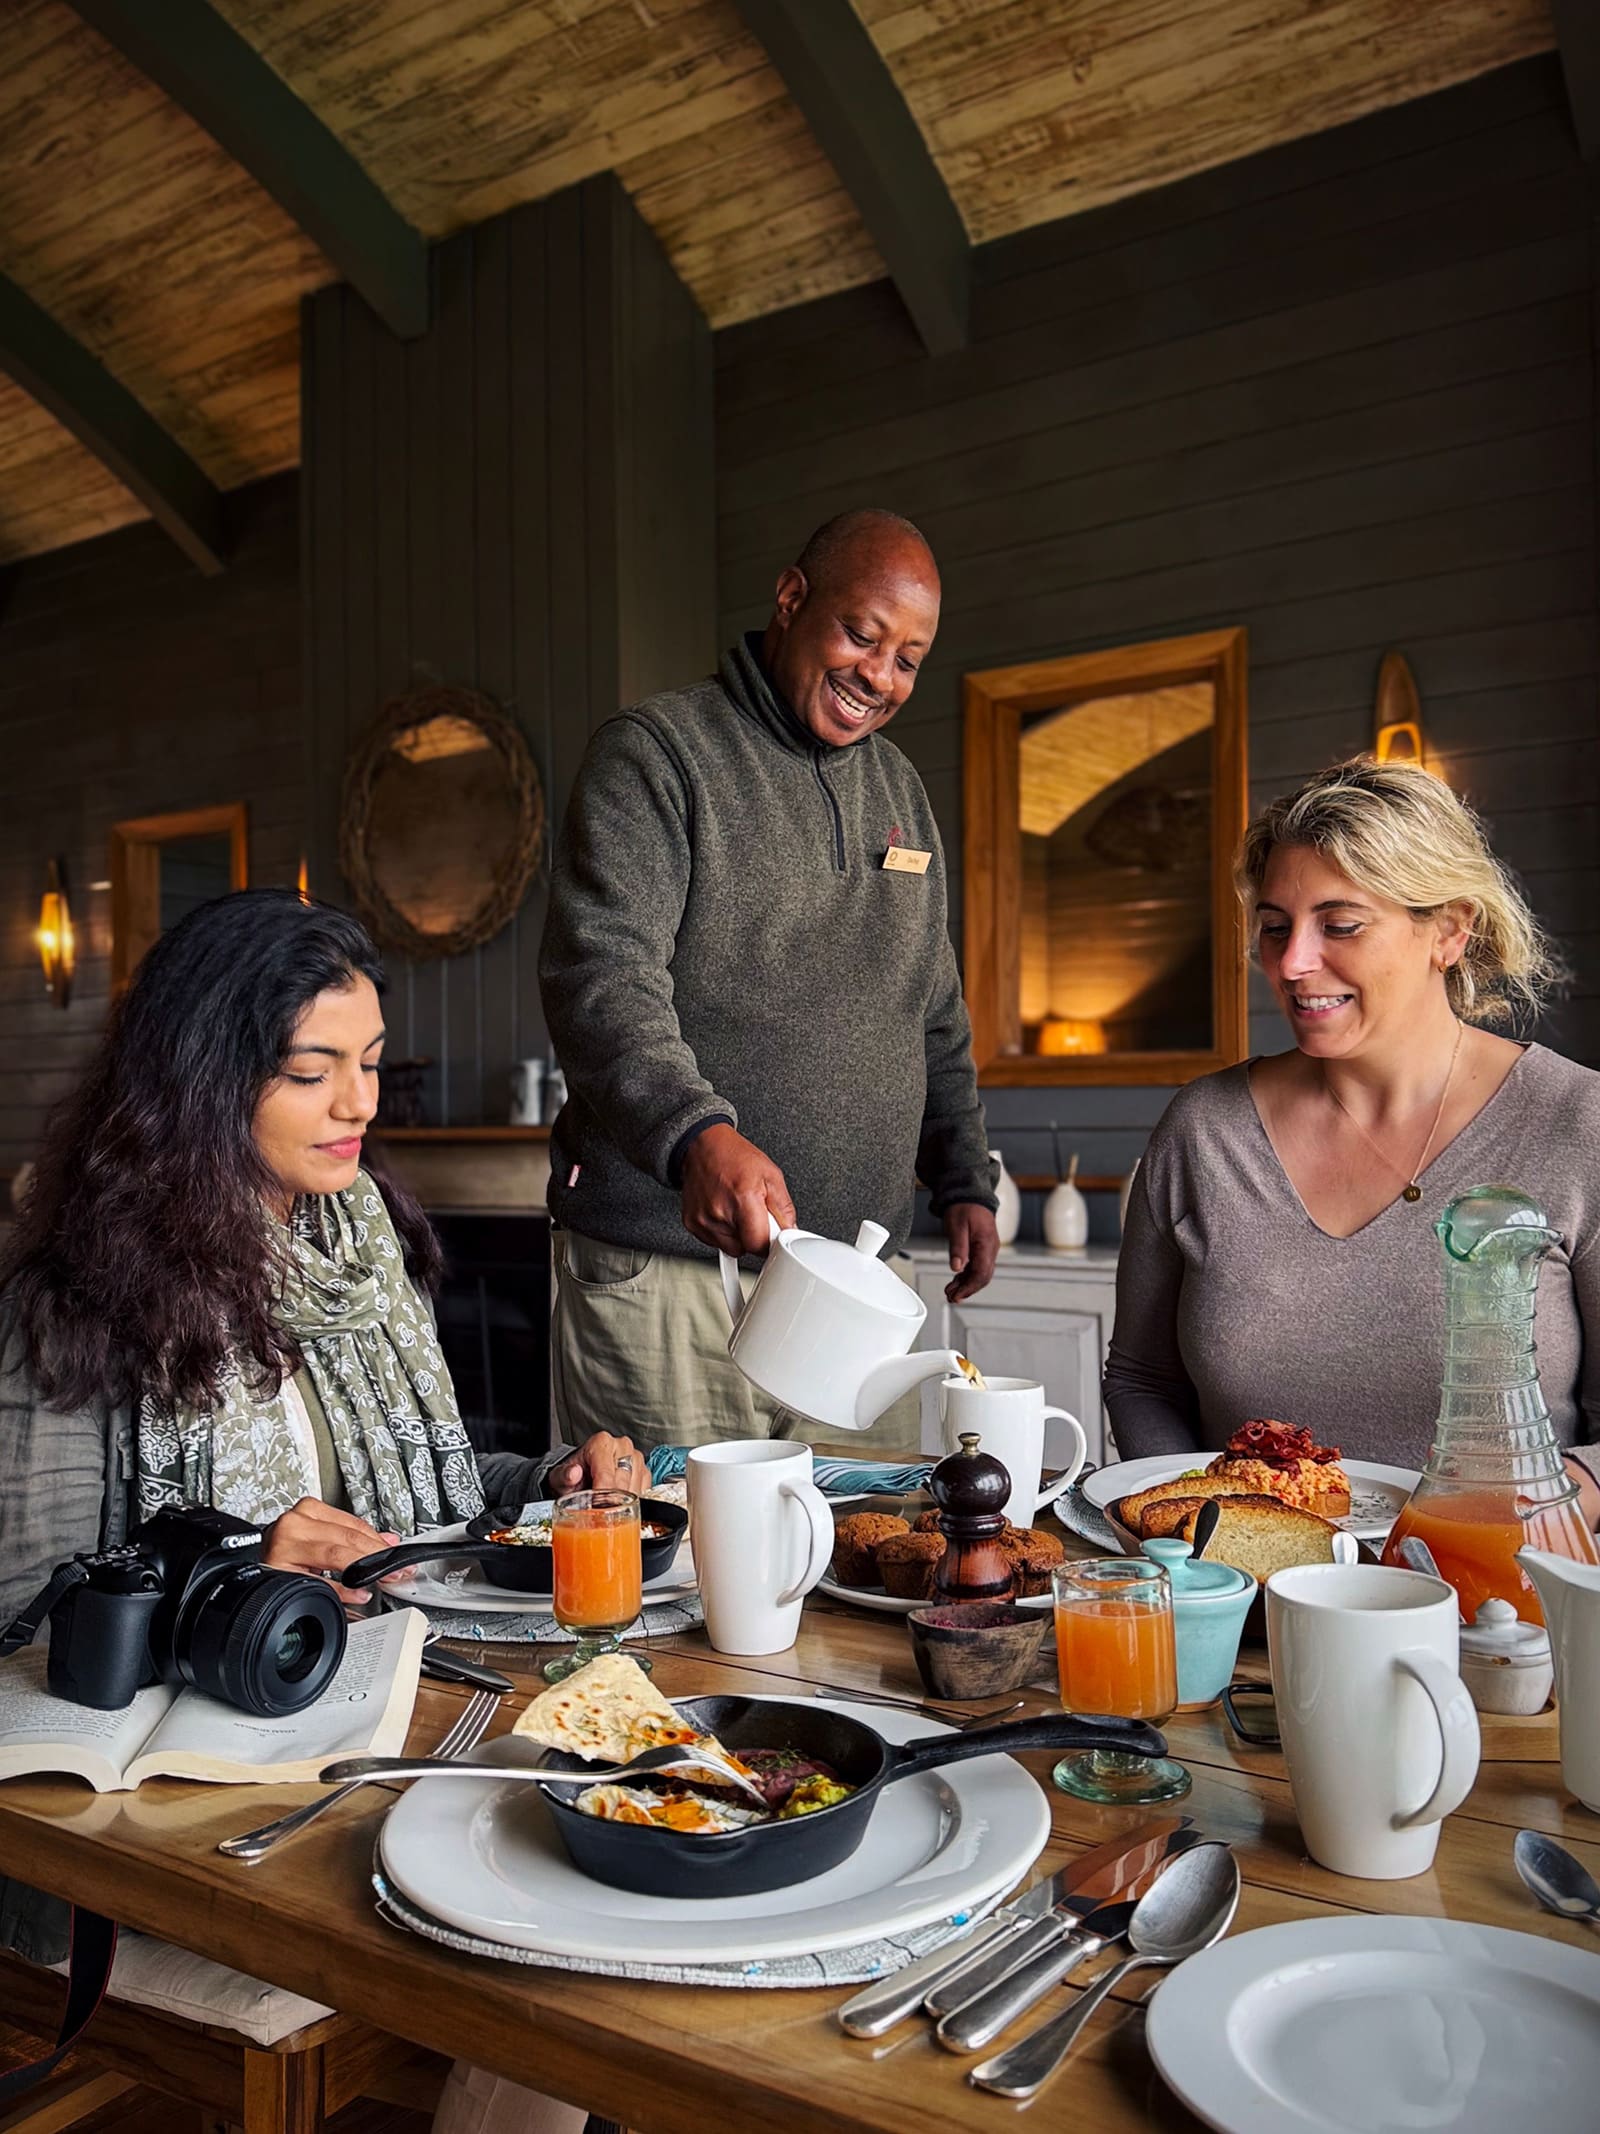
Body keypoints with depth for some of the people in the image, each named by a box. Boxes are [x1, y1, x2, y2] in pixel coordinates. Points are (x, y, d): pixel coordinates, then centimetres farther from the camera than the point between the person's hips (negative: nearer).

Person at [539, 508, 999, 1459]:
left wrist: (966, 1183, 15)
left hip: (855, 1270, 6)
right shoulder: (656, 752, -4)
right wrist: (698, 1134, -33)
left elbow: (937, 1017, 23)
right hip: (671, 1262, -6)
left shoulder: (901, 789, 18)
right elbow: (601, 976, -17)